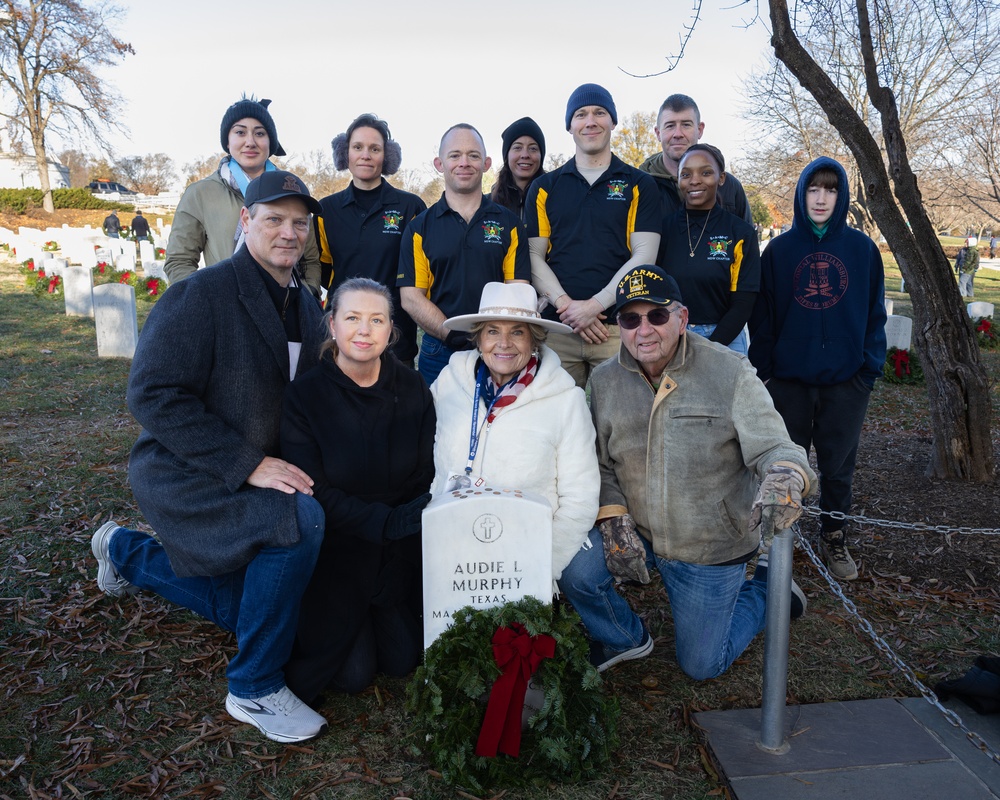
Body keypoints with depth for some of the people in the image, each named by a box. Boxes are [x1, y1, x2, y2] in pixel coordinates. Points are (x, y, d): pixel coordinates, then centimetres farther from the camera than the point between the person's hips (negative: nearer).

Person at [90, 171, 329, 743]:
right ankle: (256, 689, -13)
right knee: (301, 520, -34)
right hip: (184, 478, -8)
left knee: (240, 608, 19)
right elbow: (153, 395, -24)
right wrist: (247, 463, -29)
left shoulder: (306, 307, 4)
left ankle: (127, 551, 43)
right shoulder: (201, 295, -19)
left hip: (257, 476, 8)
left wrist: (292, 465, -2)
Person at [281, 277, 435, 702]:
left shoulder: (412, 389, -4)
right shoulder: (304, 394, -13)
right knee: (353, 673, -7)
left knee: (403, 659, 0)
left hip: (397, 551, 3)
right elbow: (313, 492, -15)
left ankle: (380, 611, 30)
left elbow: (425, 477, 0)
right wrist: (388, 521, -24)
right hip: (335, 547, -2)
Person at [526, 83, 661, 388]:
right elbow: (534, 255, 7)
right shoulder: (544, 187, 13)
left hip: (620, 328, -1)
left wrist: (594, 306, -11)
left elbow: (644, 256, -1)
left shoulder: (639, 185, 9)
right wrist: (566, 304, -9)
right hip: (558, 327, 1)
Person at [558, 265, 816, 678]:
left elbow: (775, 448, -19)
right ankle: (626, 639, 10)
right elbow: (599, 464, 2)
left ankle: (767, 585, 35)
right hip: (637, 533, 3)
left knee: (701, 666, 9)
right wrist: (614, 518, -15)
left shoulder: (730, 373, -15)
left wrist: (784, 479, -43)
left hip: (712, 547, -3)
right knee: (575, 571, -23)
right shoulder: (604, 381, -5)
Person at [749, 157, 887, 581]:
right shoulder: (779, 249, 2)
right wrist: (762, 367, -5)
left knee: (838, 465, 11)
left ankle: (834, 537, 28)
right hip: (789, 377, 0)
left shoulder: (863, 249, 2)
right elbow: (762, 313, 1)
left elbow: (874, 311, 5)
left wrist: (872, 363, -4)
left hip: (846, 379, 0)